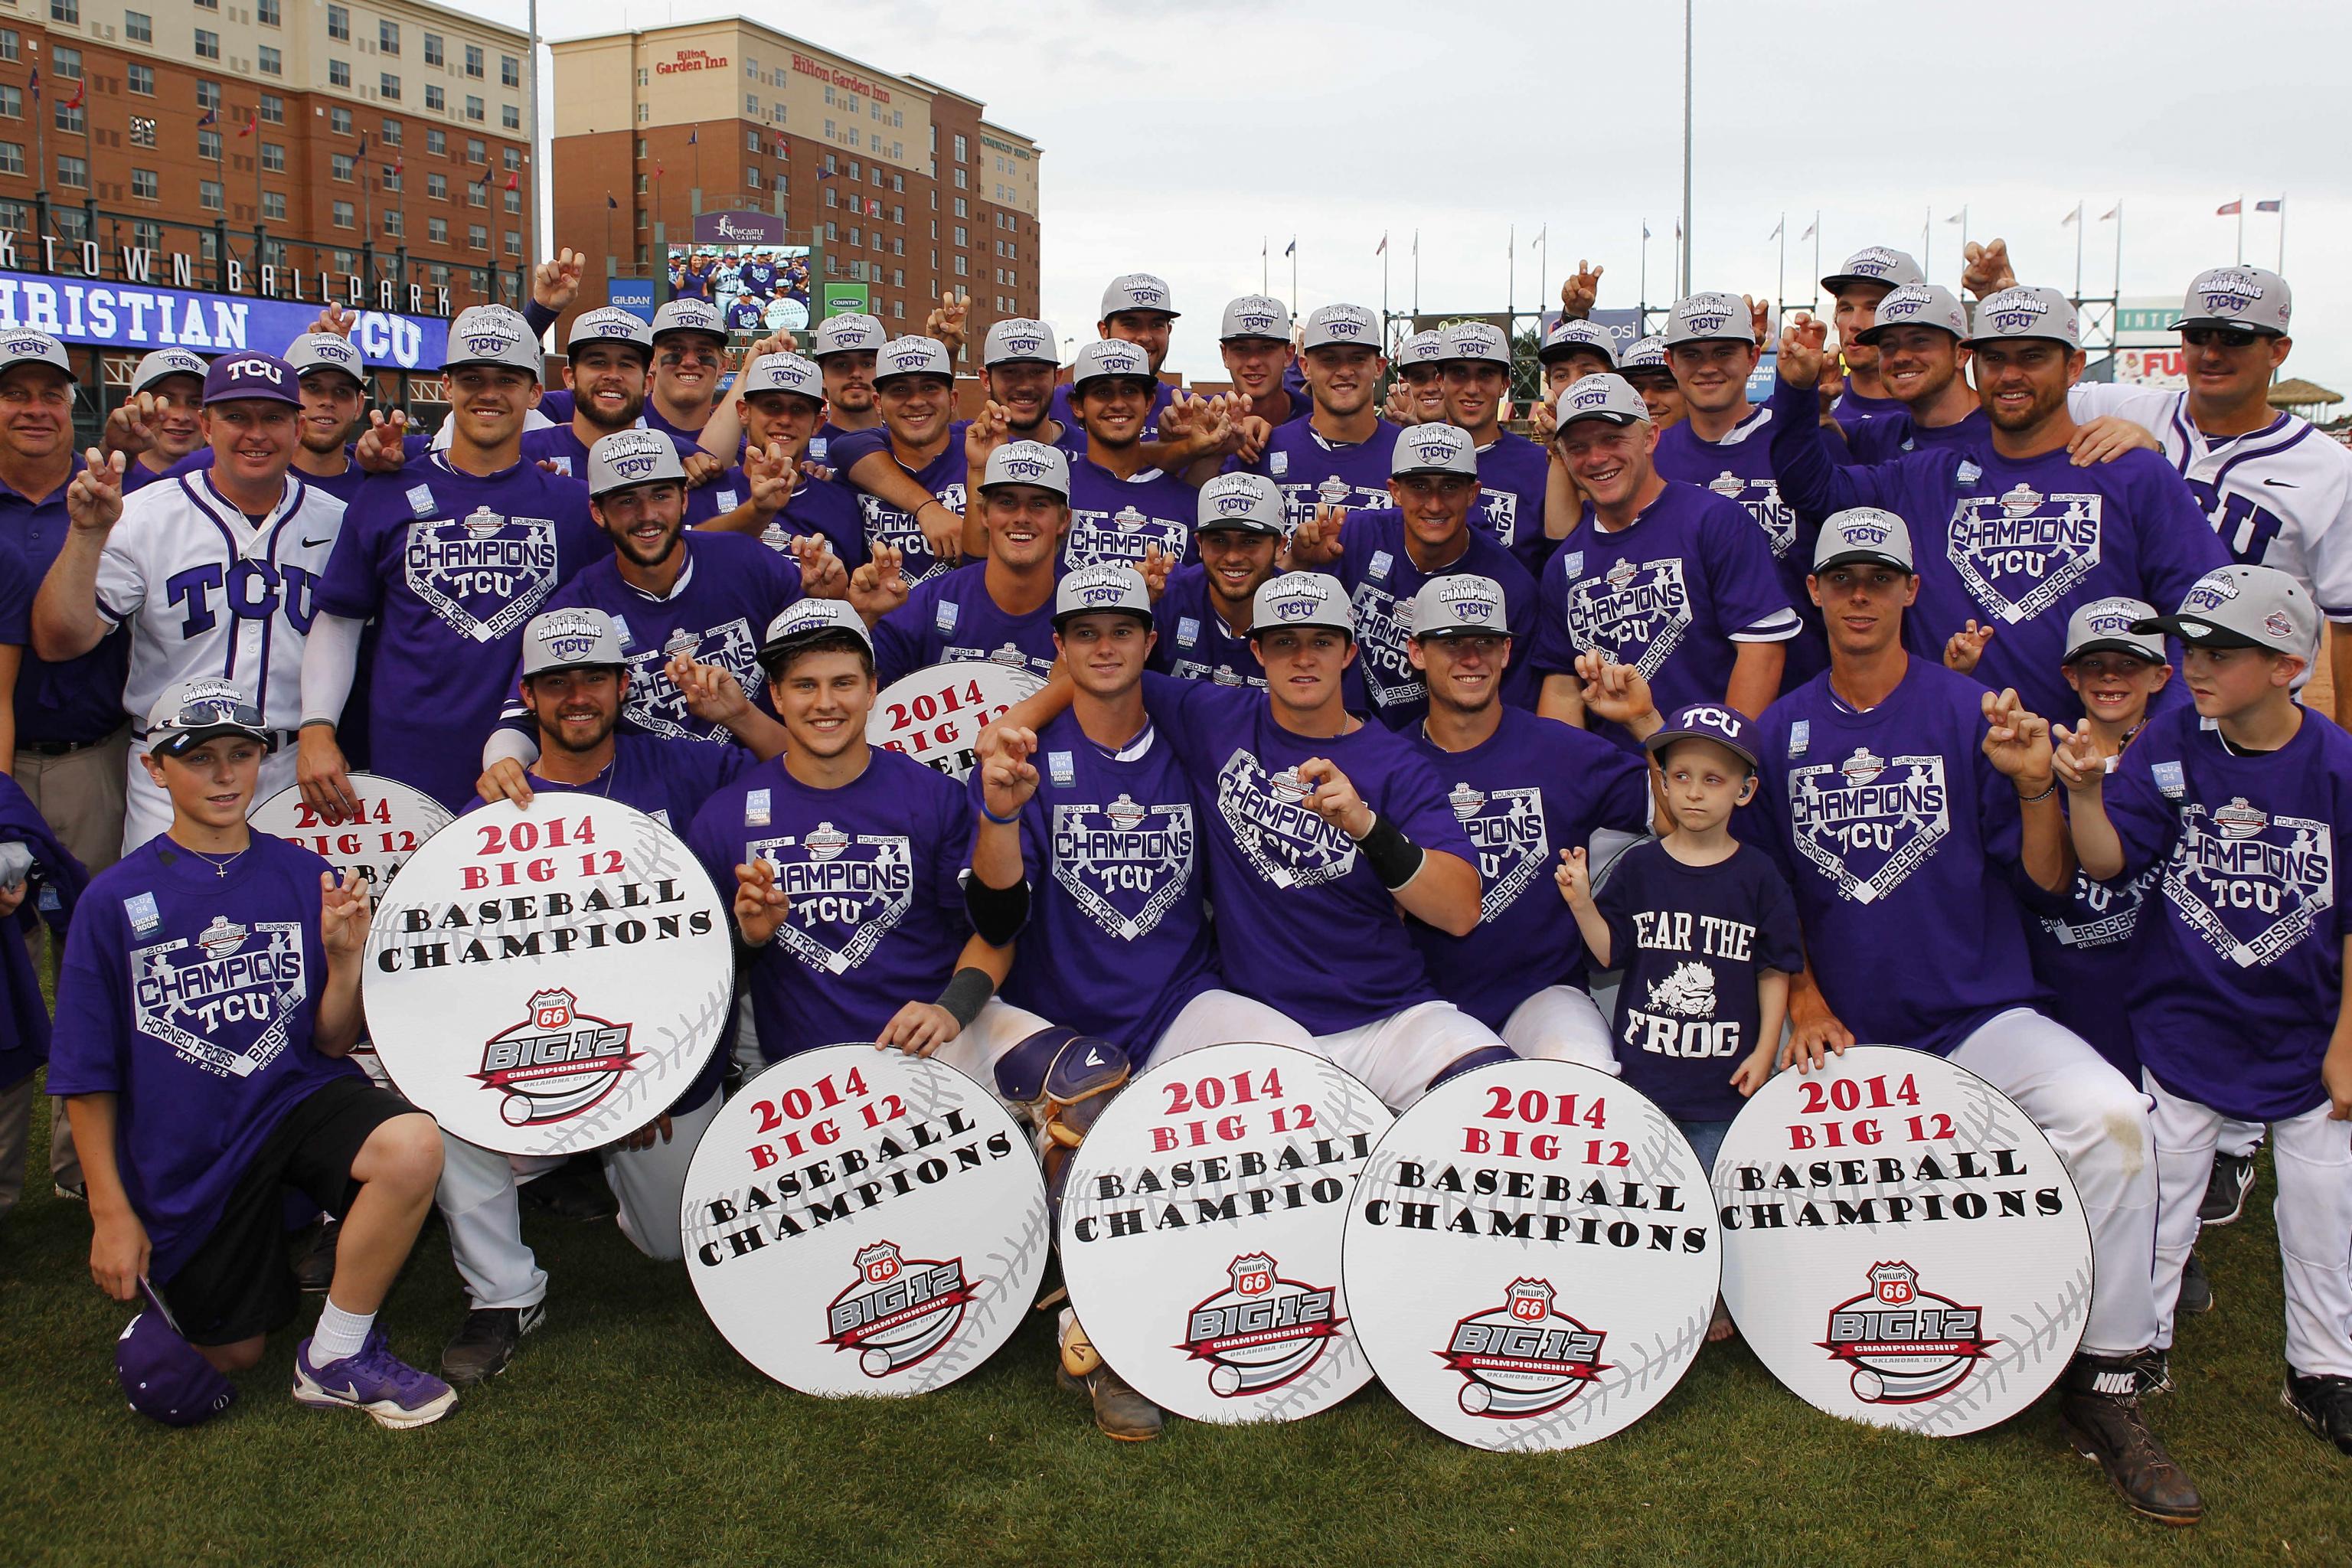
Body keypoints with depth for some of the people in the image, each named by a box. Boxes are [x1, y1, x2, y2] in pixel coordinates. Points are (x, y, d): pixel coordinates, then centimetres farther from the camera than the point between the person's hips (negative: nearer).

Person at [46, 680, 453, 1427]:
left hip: (296, 1094, 1)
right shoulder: (115, 900, -6)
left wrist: (345, 956, -17)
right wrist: (110, 1211, -2)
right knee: (233, 1355, 10)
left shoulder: (305, 878, -2)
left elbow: (331, 1042, 1)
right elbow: (87, 1072, -1)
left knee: (413, 1146, -33)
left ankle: (337, 1356, -12)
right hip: (183, 1151, 0)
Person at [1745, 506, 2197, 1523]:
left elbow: (2046, 879, -2)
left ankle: (2106, 1385, -10)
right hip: (1839, 1030, 2)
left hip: (1978, 1017, -2)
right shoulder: (1780, 732, 6)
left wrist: (2035, 785, -20)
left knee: (2111, 1115, -26)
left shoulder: (1969, 714, -1)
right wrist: (1802, 995, 0)